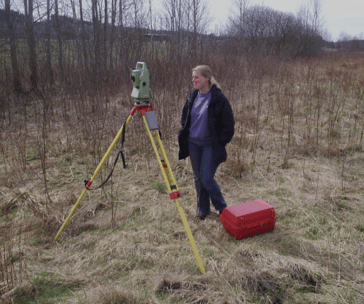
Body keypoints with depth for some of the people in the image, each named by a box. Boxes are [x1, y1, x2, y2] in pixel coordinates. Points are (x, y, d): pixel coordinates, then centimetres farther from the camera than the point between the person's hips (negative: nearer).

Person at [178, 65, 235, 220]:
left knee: (207, 179, -7)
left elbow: (228, 125, -8)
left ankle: (222, 207, 17)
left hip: (210, 144, -5)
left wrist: (220, 144, -9)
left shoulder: (219, 99, -12)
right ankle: (203, 209, 30)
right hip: (193, 143, 6)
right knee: (198, 178, 12)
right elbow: (185, 118, 19)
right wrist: (183, 137, 12)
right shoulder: (192, 97, 6)